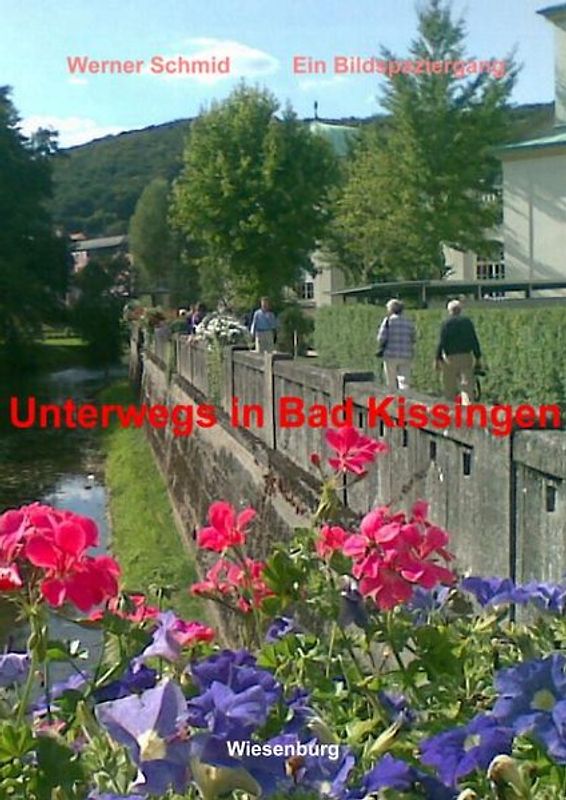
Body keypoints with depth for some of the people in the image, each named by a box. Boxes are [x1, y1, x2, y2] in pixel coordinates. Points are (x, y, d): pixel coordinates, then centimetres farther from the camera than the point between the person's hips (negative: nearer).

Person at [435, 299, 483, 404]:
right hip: (466, 357, 2)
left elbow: (441, 342, -7)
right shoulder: (467, 321, 7)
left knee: (450, 387, 5)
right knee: (466, 384, 0)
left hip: (450, 357, -2)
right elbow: (475, 341, 5)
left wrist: (438, 359, -2)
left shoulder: (446, 323, -3)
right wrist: (478, 358, 10)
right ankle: (466, 403, -12)